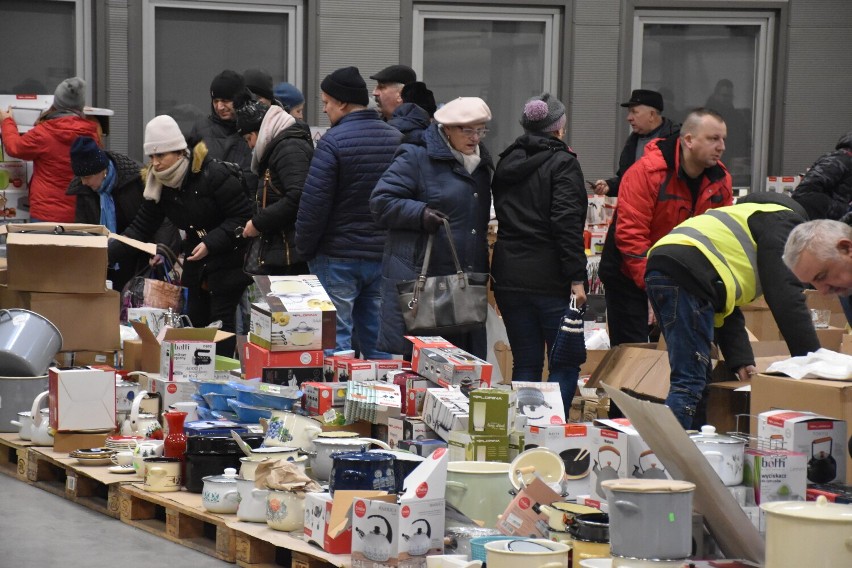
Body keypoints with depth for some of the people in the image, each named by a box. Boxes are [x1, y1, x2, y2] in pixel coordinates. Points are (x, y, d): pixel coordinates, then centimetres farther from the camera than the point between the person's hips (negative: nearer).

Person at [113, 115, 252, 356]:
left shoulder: (213, 174, -21)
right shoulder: (159, 185, 0)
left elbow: (242, 217, -19)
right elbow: (140, 228, 1)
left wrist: (210, 243, -29)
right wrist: (107, 252, -12)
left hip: (228, 258, -7)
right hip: (196, 262, 7)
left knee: (221, 319, -8)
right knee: (195, 320, 9)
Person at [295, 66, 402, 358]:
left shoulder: (333, 141, -13)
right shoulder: (396, 139, 7)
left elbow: (313, 203, -14)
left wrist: (304, 247, -2)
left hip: (338, 257, -6)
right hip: (383, 255, 6)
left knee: (335, 337, -2)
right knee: (377, 340, 10)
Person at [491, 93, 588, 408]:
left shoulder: (507, 162, 13)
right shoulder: (562, 163, -8)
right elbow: (567, 224, -15)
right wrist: (576, 278, -16)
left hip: (509, 275, 6)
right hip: (550, 278, -6)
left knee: (525, 364, 10)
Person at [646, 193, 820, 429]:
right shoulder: (783, 221, 8)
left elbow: (726, 307, 29)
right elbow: (786, 297, -3)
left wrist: (742, 360, 19)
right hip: (685, 277, -10)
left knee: (698, 382, 15)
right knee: (689, 383, -12)